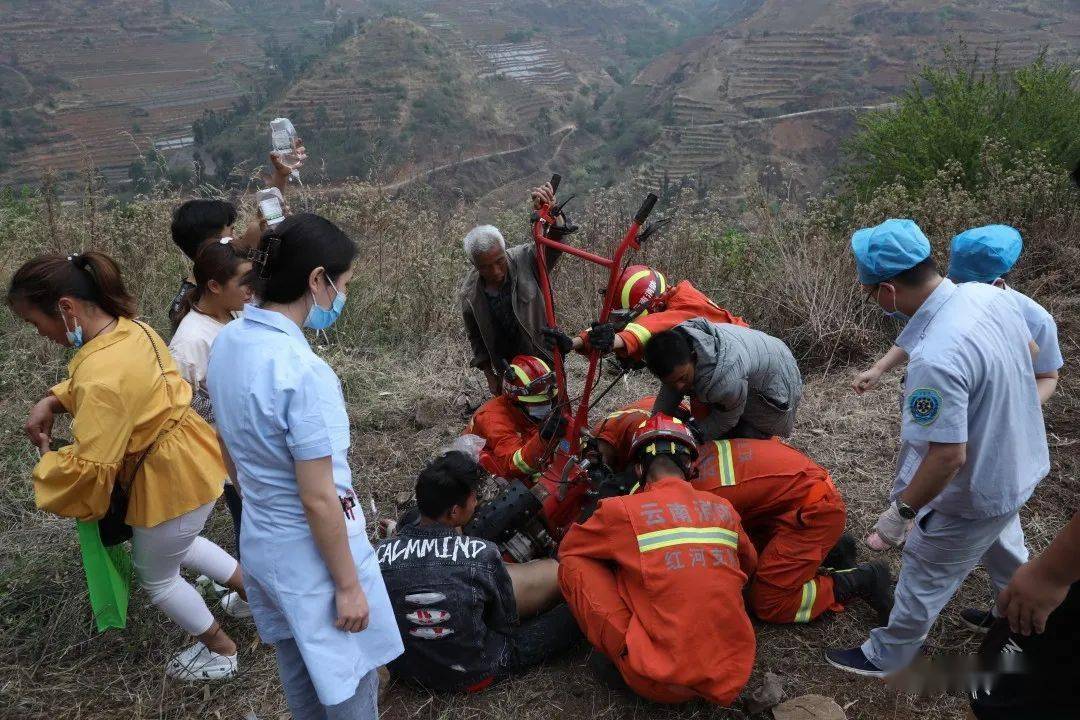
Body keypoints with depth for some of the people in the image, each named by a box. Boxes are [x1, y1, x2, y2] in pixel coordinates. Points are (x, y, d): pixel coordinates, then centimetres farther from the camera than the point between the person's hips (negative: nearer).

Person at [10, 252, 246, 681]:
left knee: (156, 577, 18)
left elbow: (89, 467, -29)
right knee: (176, 545, 34)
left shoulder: (103, 376, -33)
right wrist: (52, 402, 2)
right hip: (190, 458, 9)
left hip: (172, 481, -9)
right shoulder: (130, 327, -4)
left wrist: (46, 476, -8)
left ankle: (222, 651, 38)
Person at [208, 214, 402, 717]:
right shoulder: (304, 371, -31)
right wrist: (348, 585, -13)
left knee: (300, 675, 28)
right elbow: (319, 500, -25)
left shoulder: (226, 342, -5)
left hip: (259, 542, 8)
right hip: (312, 555, -8)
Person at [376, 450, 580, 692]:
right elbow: (508, 620, -7)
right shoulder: (482, 554, -24)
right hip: (474, 674, -4)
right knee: (556, 572, 4)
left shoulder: (381, 553, -16)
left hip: (403, 669, 4)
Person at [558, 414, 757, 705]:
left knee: (573, 564, 3)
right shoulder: (723, 509, 6)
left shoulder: (622, 510, -7)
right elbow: (749, 565, 26)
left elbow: (566, 548, 12)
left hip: (664, 684, -5)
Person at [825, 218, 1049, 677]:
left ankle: (886, 657, 34)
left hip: (975, 494, -8)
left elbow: (948, 456, -34)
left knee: (924, 578, 13)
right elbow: (1029, 351, 7)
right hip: (1017, 466, 8)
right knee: (1005, 553, 34)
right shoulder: (988, 294, -12)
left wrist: (901, 511, -20)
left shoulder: (935, 359, -40)